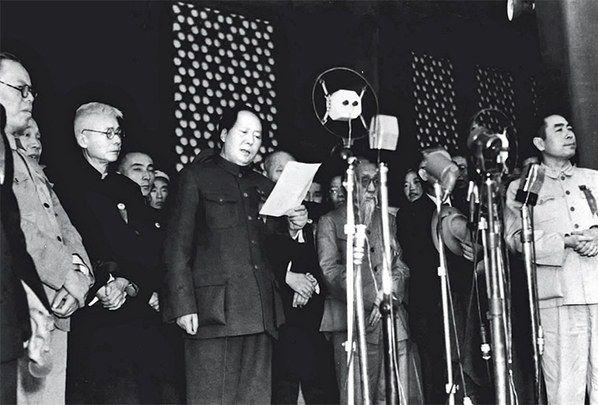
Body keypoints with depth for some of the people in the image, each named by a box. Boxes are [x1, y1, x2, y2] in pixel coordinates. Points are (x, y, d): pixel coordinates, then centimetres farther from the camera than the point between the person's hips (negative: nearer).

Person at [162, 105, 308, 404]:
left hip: (260, 313, 5)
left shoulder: (264, 187, 21)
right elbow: (177, 246, 0)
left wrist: (292, 227, 2)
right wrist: (183, 306, -9)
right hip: (214, 310, -5)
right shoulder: (196, 177, 6)